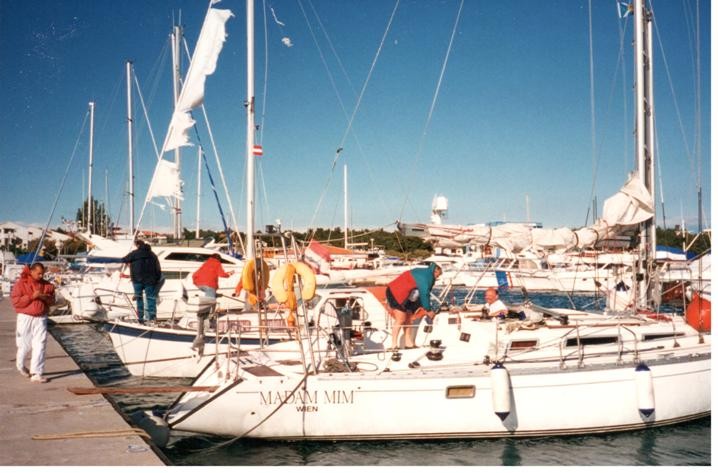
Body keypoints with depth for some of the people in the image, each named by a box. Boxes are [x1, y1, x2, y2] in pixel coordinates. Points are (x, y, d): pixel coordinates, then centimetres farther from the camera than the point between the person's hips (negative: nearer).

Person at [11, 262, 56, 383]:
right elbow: (15, 301, -12)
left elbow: (52, 300, 10)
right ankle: (20, 364, 40)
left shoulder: (46, 285, 6)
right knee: (25, 345, 9)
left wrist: (45, 298, -12)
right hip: (26, 318, -2)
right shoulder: (21, 284, -5)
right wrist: (31, 297, -20)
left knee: (40, 346, -6)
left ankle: (36, 374, -5)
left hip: (41, 318, 3)